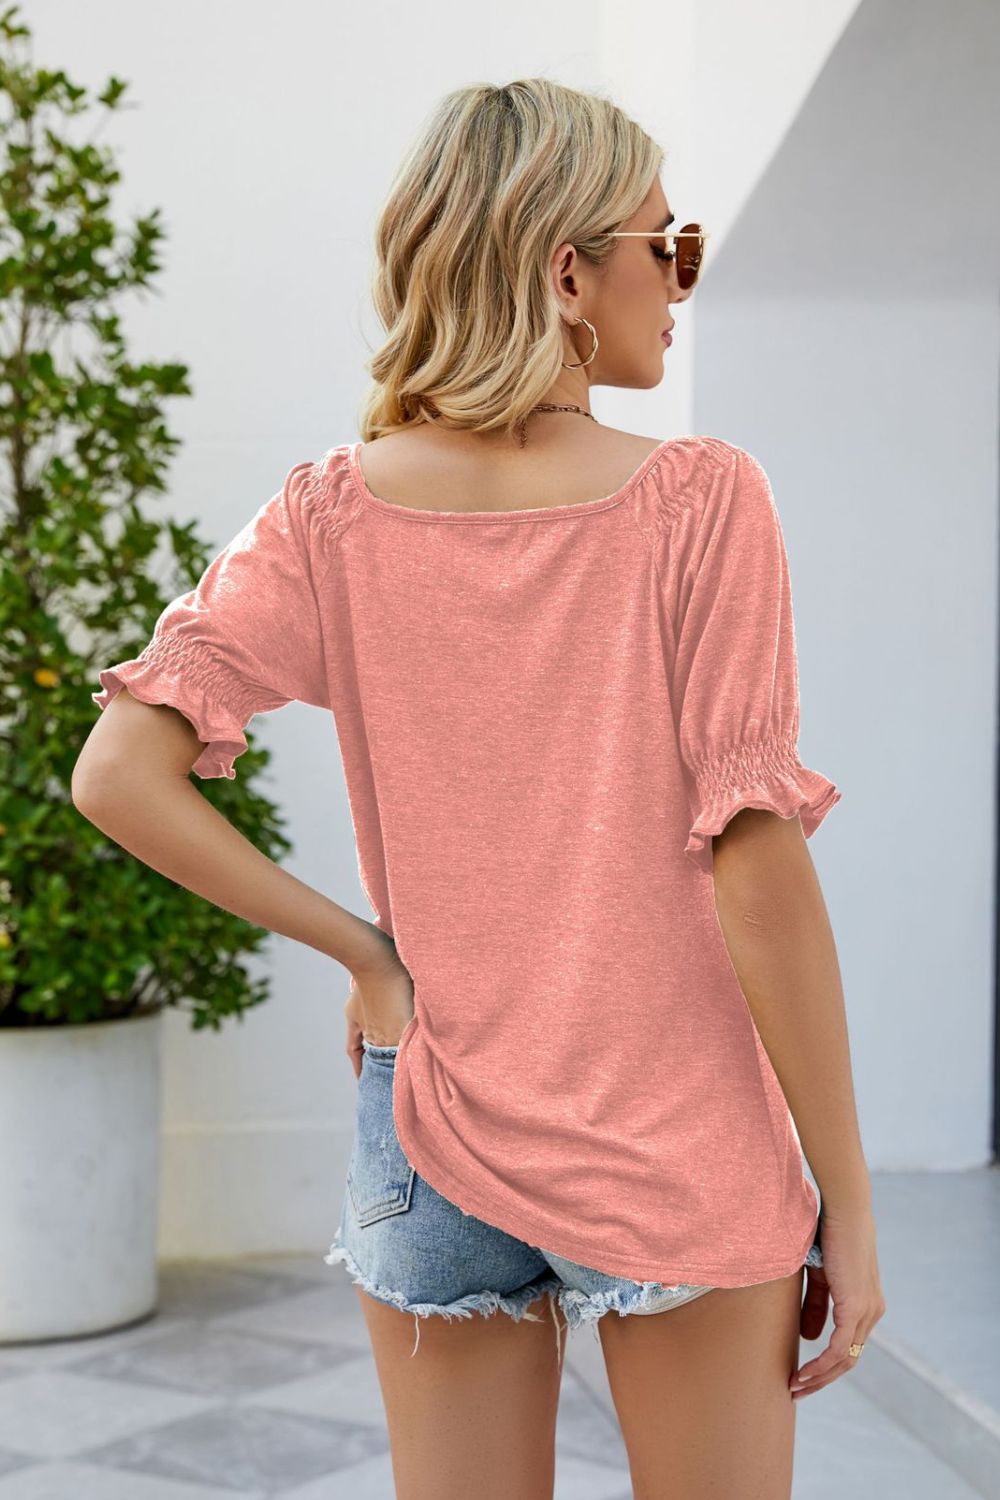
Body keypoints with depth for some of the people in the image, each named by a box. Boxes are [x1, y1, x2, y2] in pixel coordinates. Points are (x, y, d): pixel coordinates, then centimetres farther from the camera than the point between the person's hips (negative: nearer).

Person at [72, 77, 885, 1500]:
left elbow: (121, 771, -11)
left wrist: (363, 951, -3)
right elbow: (755, 860, -15)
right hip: (683, 1152, -2)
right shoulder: (700, 502, -13)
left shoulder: (332, 515, -4)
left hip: (435, 1130, 3)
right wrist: (848, 1197, -7)